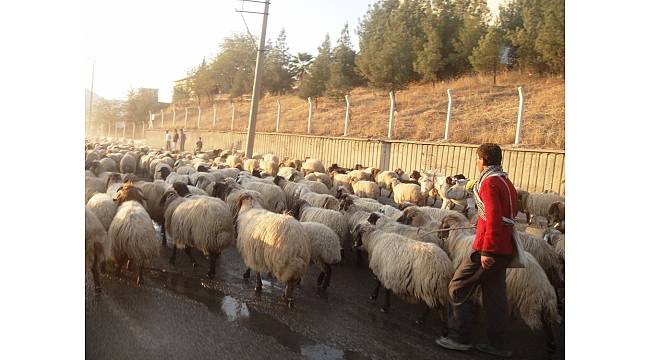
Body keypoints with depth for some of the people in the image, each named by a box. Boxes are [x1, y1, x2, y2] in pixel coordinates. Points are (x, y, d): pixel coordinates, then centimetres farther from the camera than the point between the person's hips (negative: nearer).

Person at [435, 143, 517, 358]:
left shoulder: (489, 182, -14)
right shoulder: (506, 182, 14)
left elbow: (494, 218, -22)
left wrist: (487, 251, -22)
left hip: (488, 249, -9)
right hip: (504, 249, 9)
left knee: (458, 288, 2)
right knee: (494, 294, 15)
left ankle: (459, 337, 8)